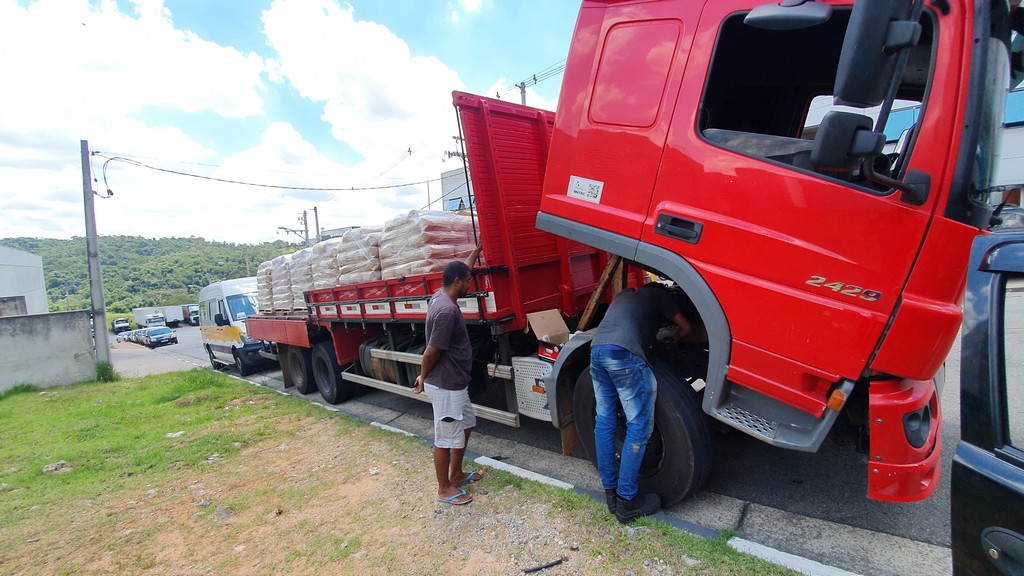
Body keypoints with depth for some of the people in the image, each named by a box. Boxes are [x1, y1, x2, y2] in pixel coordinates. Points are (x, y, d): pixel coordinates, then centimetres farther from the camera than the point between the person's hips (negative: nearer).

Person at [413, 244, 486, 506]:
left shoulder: (441, 296, 4)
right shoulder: (447, 310, -26)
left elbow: (462, 270, 21)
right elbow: (431, 351, -22)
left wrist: (478, 248, 26)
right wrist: (423, 378, -7)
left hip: (455, 383, 10)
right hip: (446, 386, -10)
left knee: (466, 424, 23)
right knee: (446, 438, 6)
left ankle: (456, 474, 39)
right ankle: (445, 489, 24)